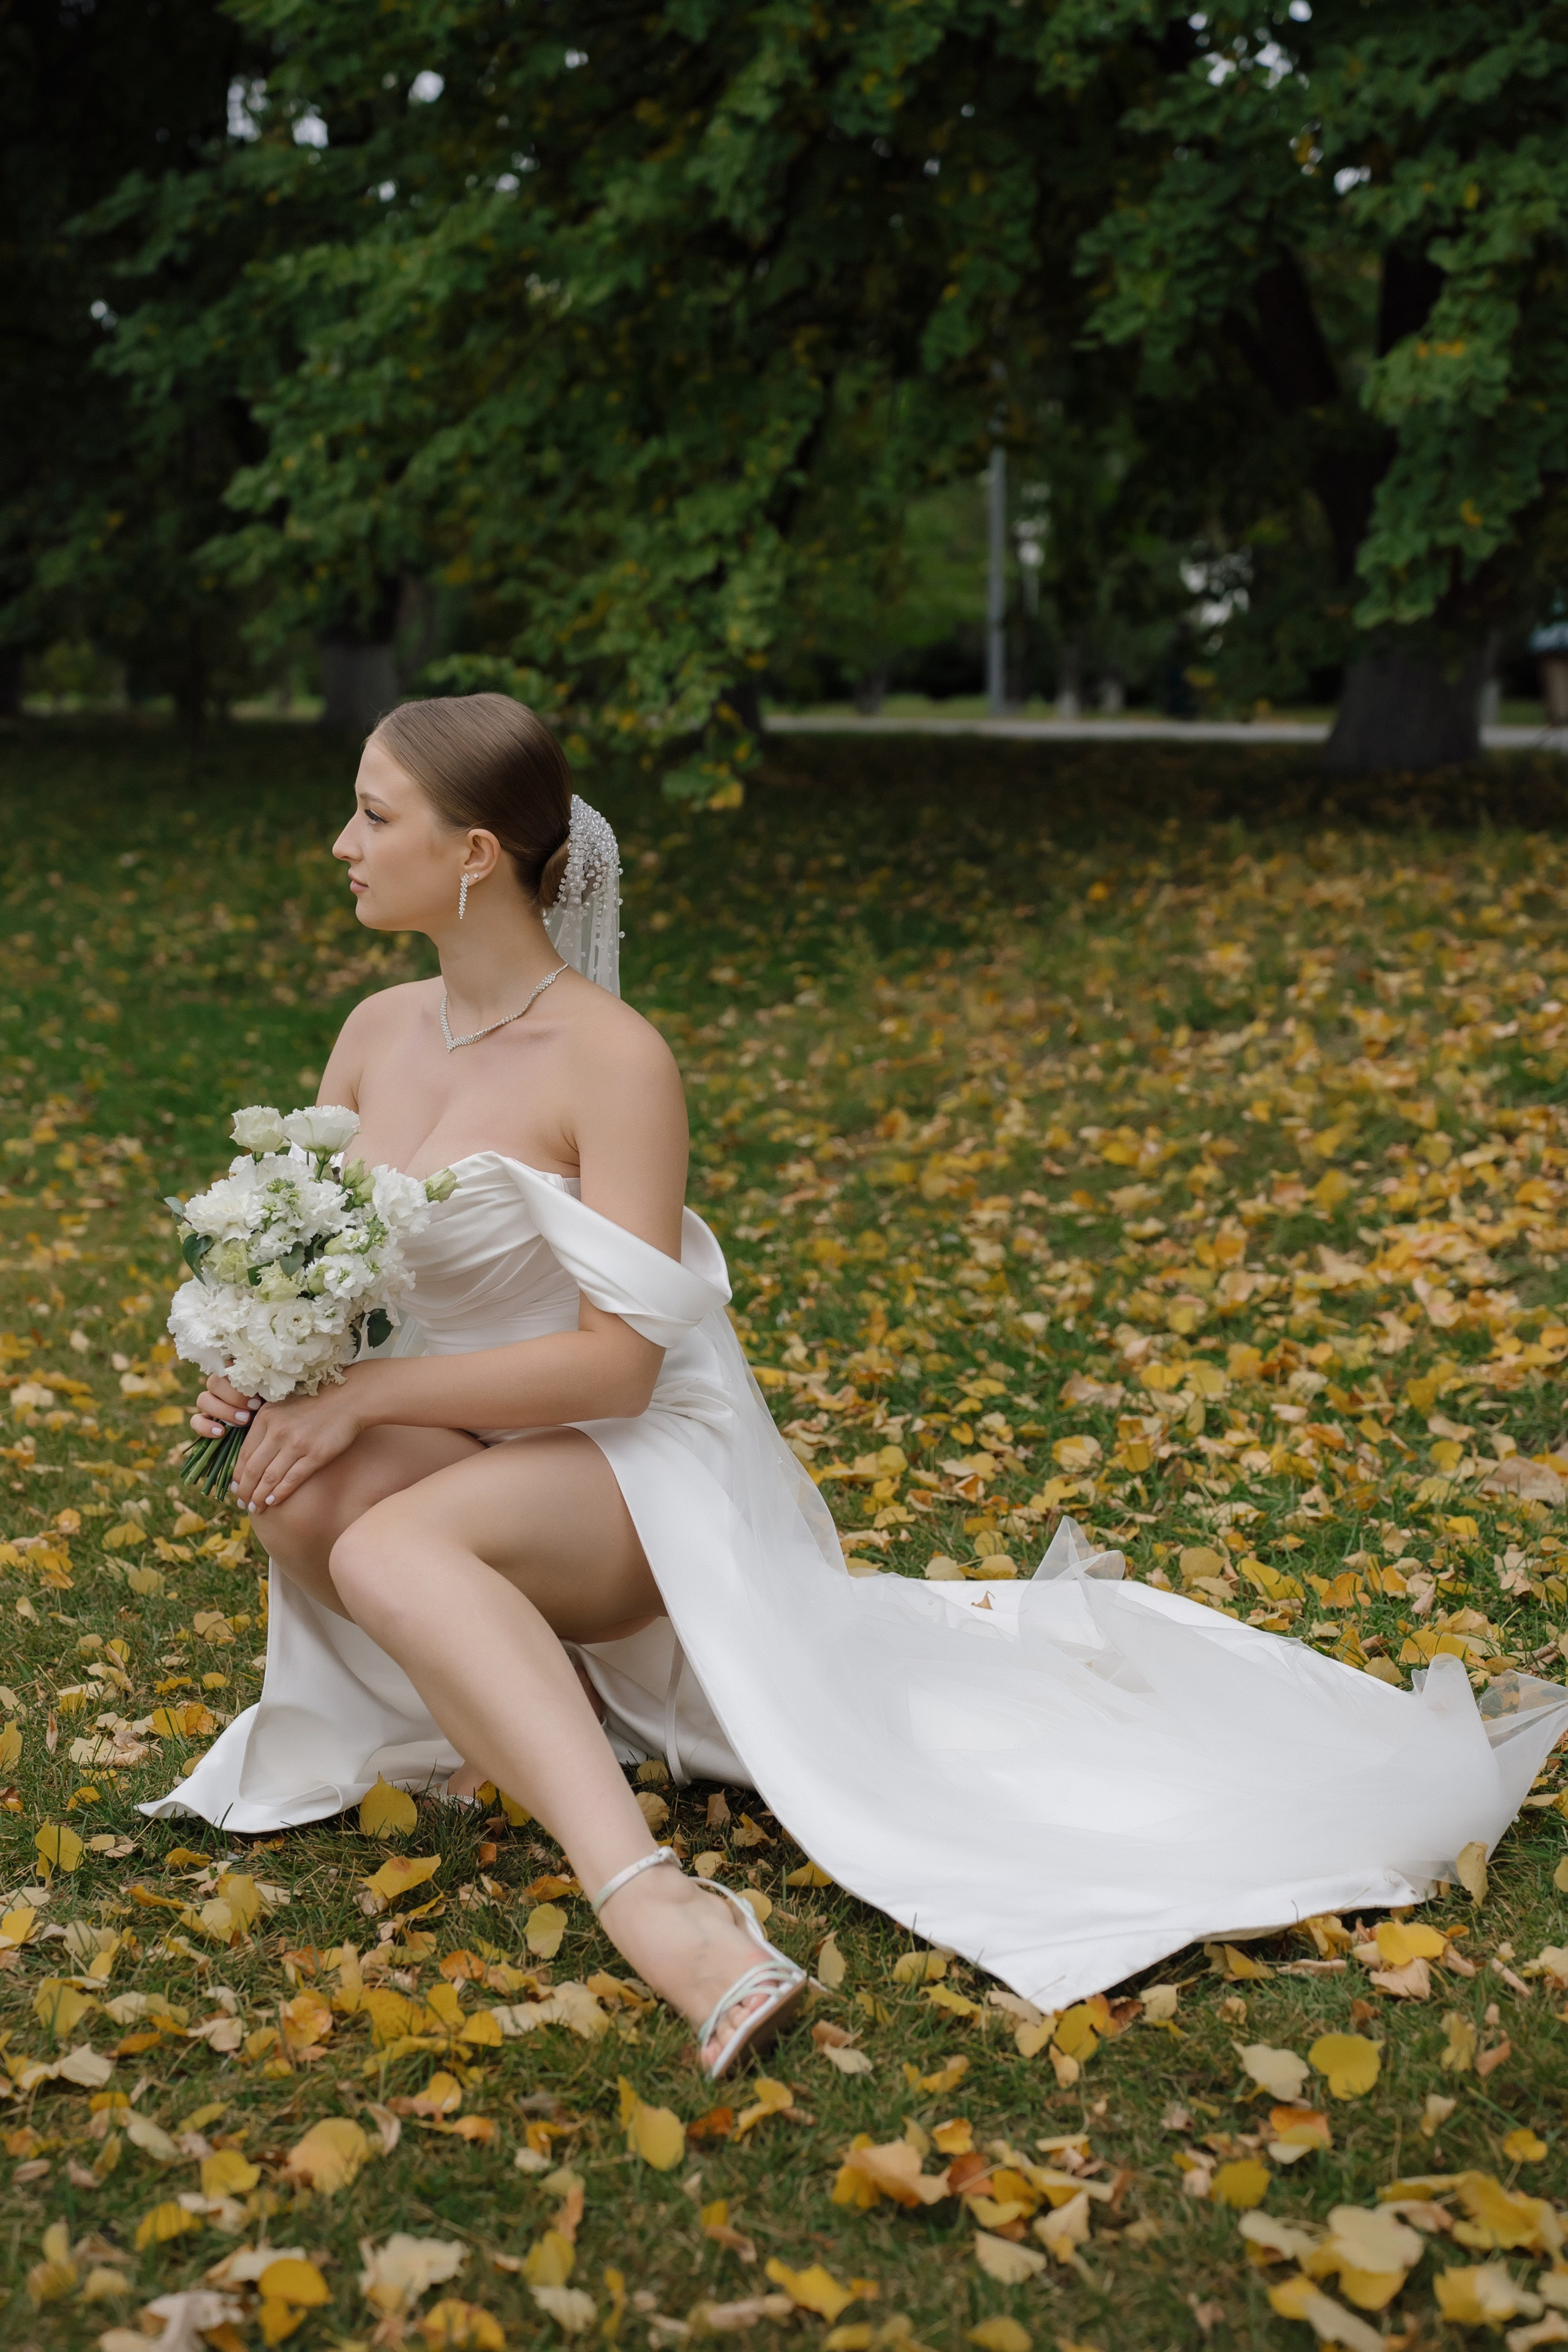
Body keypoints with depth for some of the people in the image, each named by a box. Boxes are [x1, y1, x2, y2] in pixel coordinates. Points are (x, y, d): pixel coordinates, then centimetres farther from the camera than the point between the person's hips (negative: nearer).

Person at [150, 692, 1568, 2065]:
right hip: (450, 1473, 8)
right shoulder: (378, 1034, 6)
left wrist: (365, 1396, -21)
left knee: (392, 1549, -35)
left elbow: (617, 1359, -19)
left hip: (631, 1471, -7)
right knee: (308, 1498, -25)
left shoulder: (611, 1058, -15)